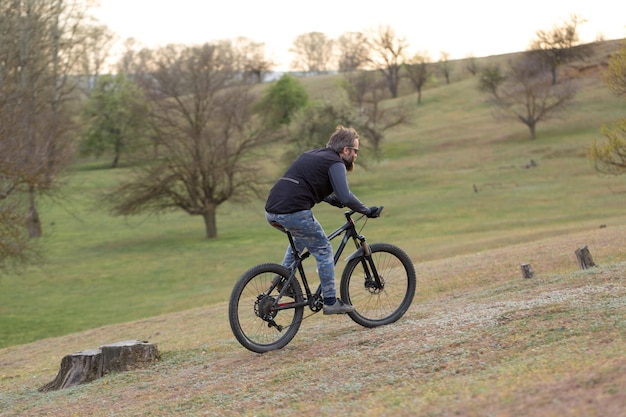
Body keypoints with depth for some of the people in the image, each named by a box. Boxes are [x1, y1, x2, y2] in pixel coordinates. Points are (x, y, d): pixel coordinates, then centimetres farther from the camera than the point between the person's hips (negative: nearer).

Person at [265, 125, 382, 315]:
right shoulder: (335, 163, 0)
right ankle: (331, 302, 9)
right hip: (294, 212, -8)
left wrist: (332, 200, 34)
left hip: (271, 212, 8)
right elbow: (346, 197, -13)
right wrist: (367, 210, 0)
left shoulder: (313, 155, 26)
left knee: (300, 239, 35)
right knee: (323, 250, 7)